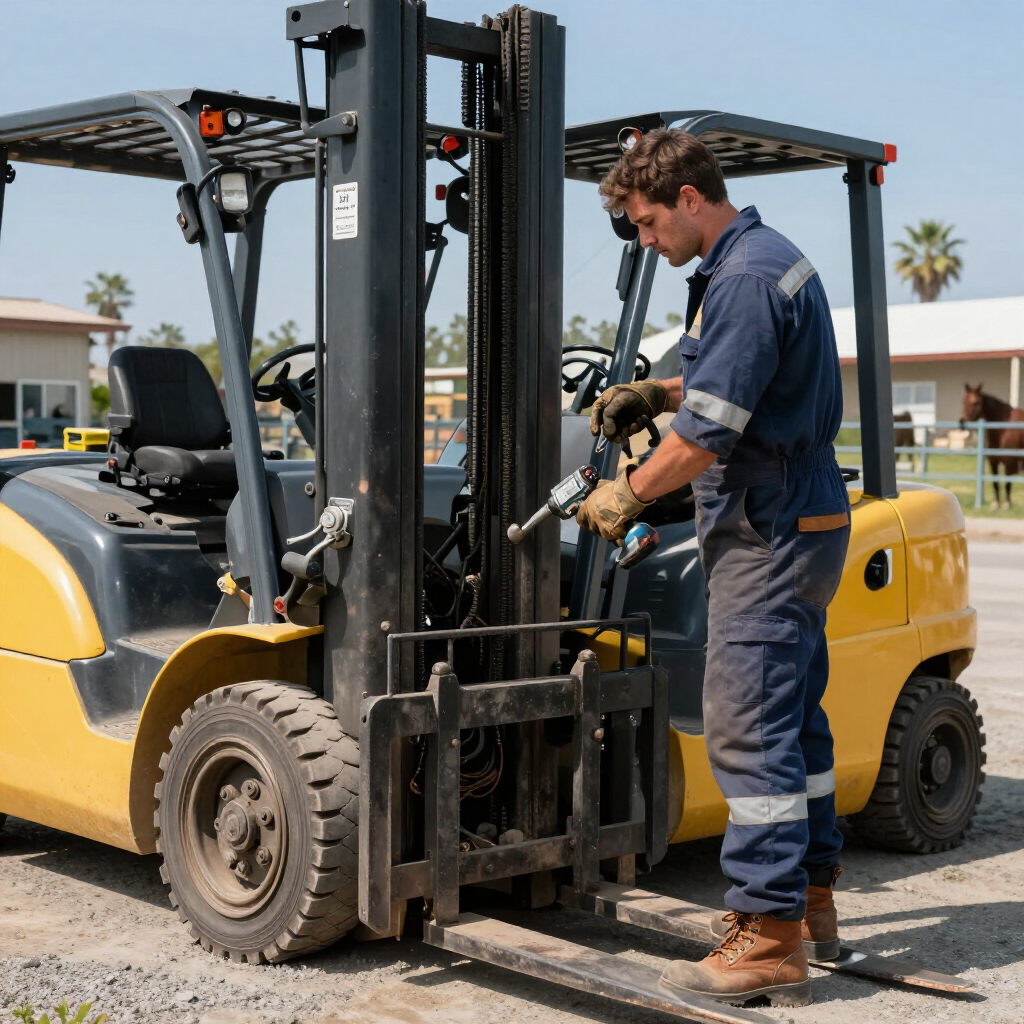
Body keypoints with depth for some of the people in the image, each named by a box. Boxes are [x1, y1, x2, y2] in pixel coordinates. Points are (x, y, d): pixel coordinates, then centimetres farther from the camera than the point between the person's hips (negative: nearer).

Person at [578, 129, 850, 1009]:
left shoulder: (746, 279, -19)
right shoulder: (766, 259, 15)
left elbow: (709, 434, -21)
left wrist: (626, 494, -8)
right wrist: (658, 394, 15)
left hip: (770, 533, -11)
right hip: (800, 524, 11)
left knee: (749, 724, -8)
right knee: (795, 714, 16)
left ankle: (770, 937, -4)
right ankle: (811, 899, 26)